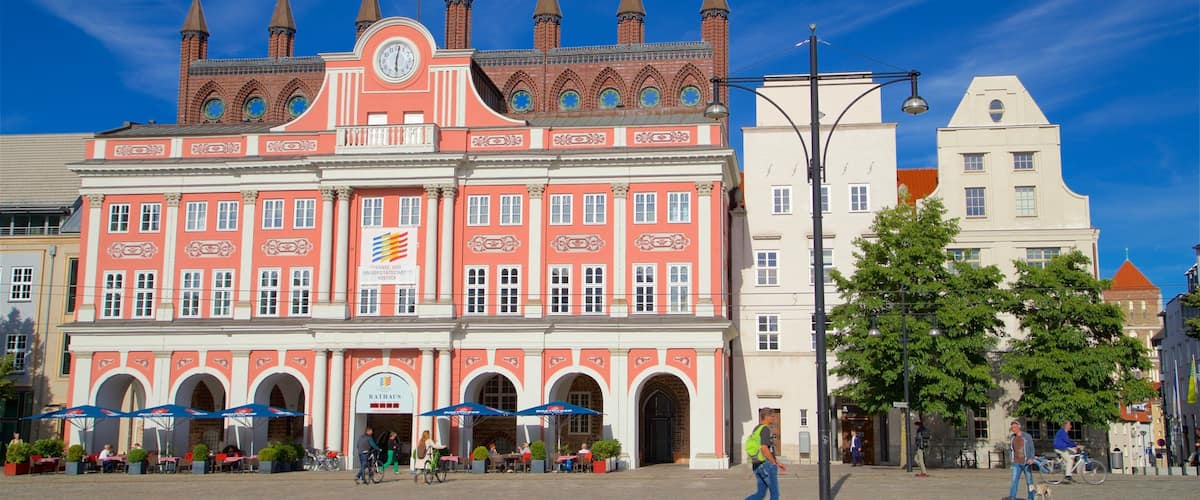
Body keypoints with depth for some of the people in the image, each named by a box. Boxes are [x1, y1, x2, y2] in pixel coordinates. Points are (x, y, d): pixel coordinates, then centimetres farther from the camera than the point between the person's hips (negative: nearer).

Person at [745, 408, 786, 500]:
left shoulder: (757, 429, 18)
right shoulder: (765, 429, -14)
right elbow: (764, 448, -25)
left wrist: (778, 463, 24)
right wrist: (775, 463, -15)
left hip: (758, 466, 9)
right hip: (767, 465, -9)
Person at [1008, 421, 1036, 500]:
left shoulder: (1027, 436, -7)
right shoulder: (1011, 437, 5)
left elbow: (1032, 449, -7)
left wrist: (1031, 459, -21)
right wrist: (1010, 459, 9)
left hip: (1026, 463, -2)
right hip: (1016, 463, 2)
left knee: (1029, 482, 8)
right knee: (1014, 481, -9)